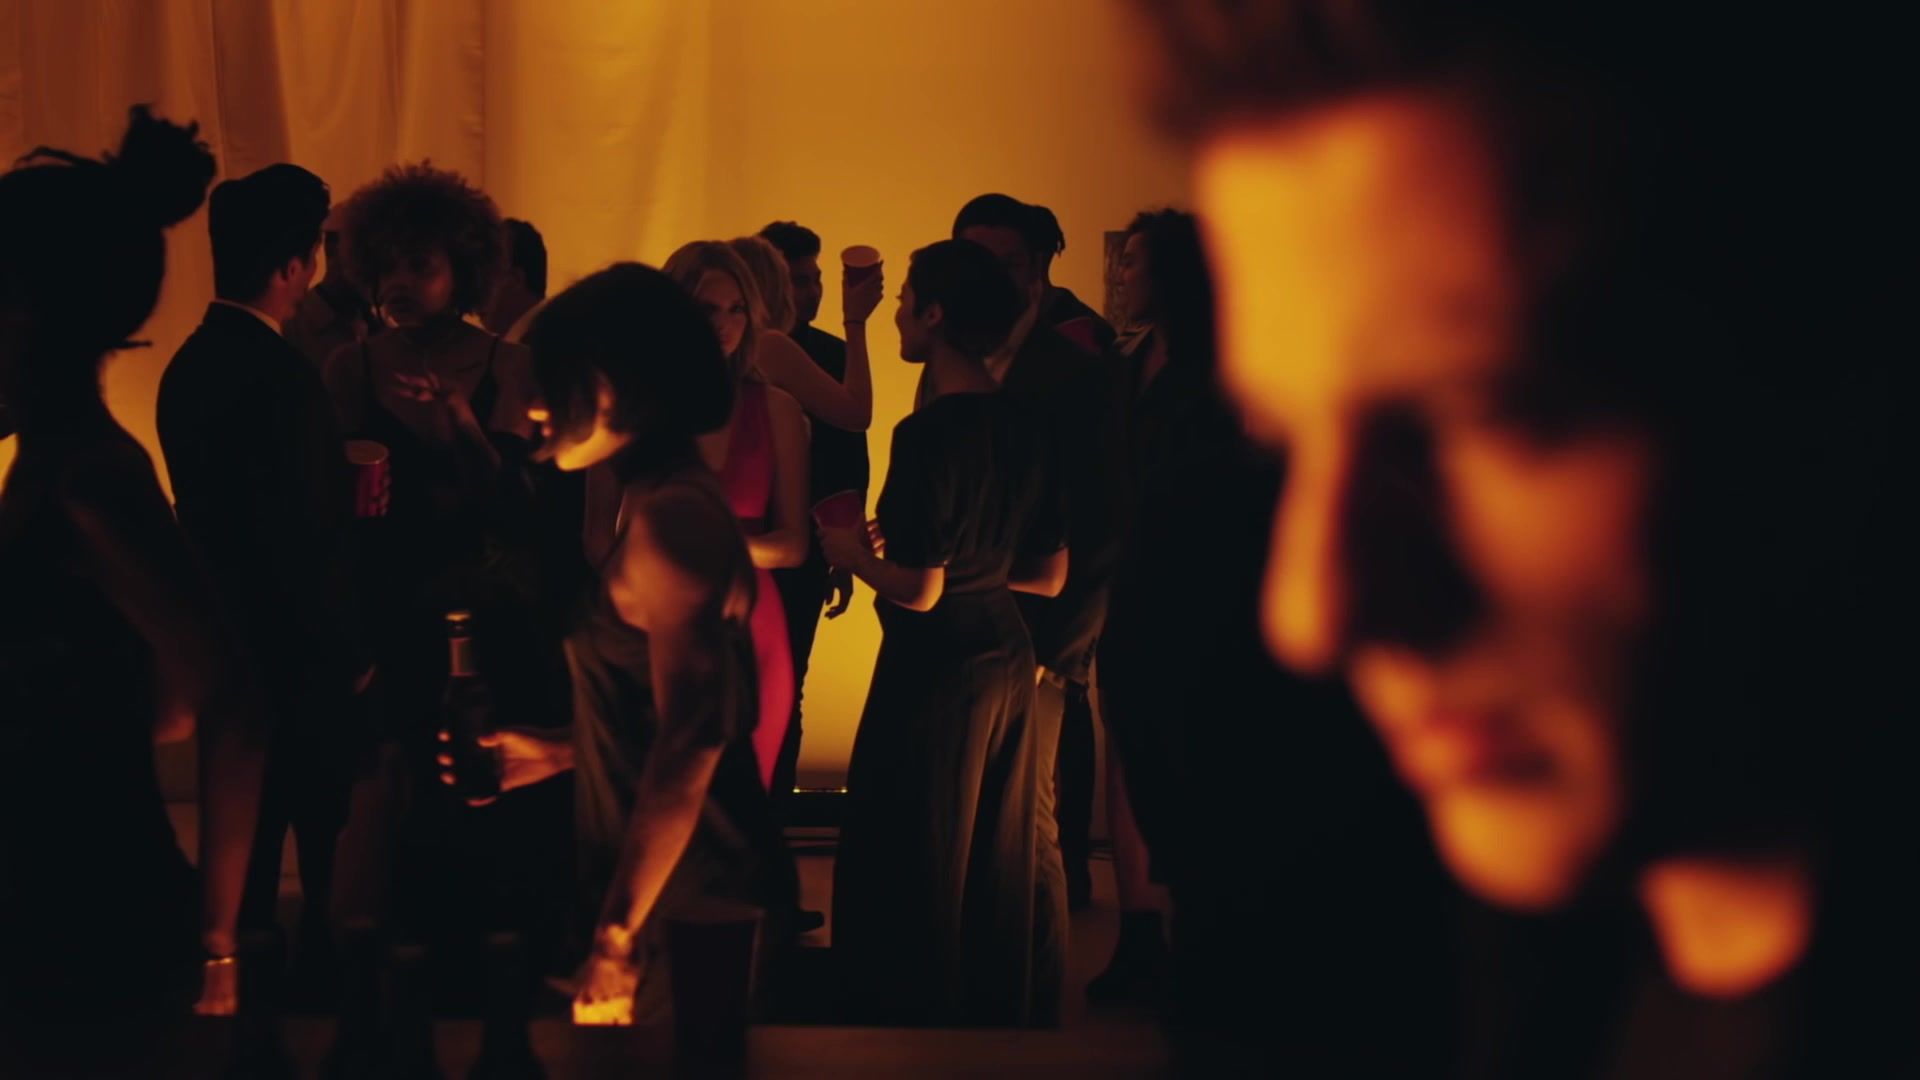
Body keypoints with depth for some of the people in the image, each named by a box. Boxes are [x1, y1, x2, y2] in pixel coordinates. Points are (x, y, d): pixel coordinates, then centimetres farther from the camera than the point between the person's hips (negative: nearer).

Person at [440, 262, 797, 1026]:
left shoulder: (669, 513, -18)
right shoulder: (661, 497, 12)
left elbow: (692, 738, -24)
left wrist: (619, 935, -23)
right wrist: (559, 754, 17)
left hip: (689, 905, -9)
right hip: (680, 892, 9)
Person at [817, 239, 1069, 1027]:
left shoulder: (929, 433, -20)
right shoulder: (1018, 426, 3)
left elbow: (920, 591, -21)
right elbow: (1049, 575, 10)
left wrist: (853, 554, -3)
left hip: (936, 670, -8)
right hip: (1006, 659, 8)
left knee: (909, 875, 5)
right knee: (996, 867, 18)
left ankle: (912, 1018, 13)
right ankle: (1003, 1013, 27)